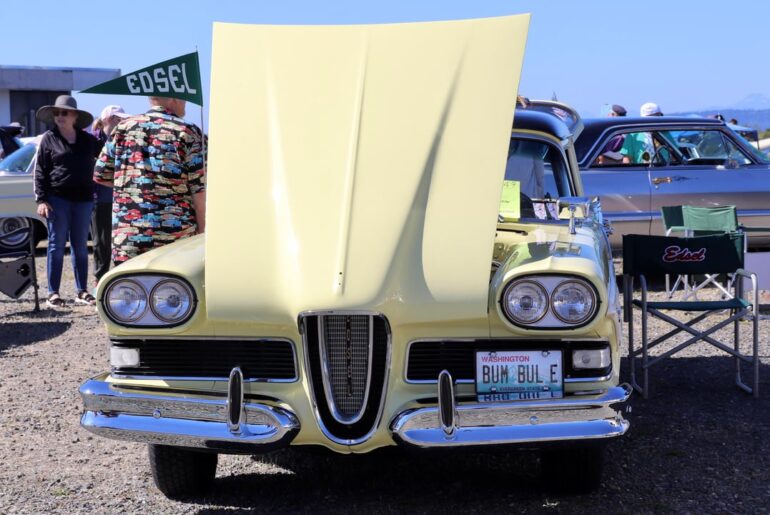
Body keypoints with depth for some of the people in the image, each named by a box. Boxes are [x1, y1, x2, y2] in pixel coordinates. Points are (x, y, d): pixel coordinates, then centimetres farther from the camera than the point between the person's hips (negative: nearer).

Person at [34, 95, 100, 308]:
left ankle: (82, 291, 14)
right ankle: (53, 293, 4)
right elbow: (40, 172, -1)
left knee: (80, 246, 8)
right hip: (57, 198, -3)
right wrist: (41, 200, -9)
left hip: (83, 199, 3)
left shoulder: (87, 140, 10)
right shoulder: (48, 139, 2)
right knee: (57, 245, 0)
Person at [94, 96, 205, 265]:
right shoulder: (187, 132, -4)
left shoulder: (123, 128, 8)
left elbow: (100, 176, 14)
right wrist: (202, 231, 1)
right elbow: (200, 189, -7)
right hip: (176, 238, -3)